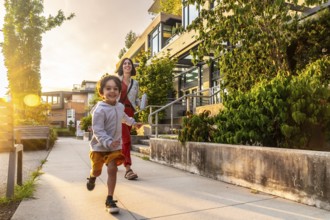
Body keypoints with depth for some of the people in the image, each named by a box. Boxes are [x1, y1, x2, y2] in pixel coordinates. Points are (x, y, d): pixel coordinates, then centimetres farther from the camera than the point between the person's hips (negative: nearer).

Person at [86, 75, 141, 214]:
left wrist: (133, 122, 35)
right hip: (99, 146, -3)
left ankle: (109, 200, 6)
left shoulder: (120, 106, -3)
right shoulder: (99, 110, -24)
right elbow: (97, 131, -26)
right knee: (97, 171, 13)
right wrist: (108, 142, -40)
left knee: (112, 170, -6)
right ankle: (92, 177, 53)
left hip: (115, 146, 4)